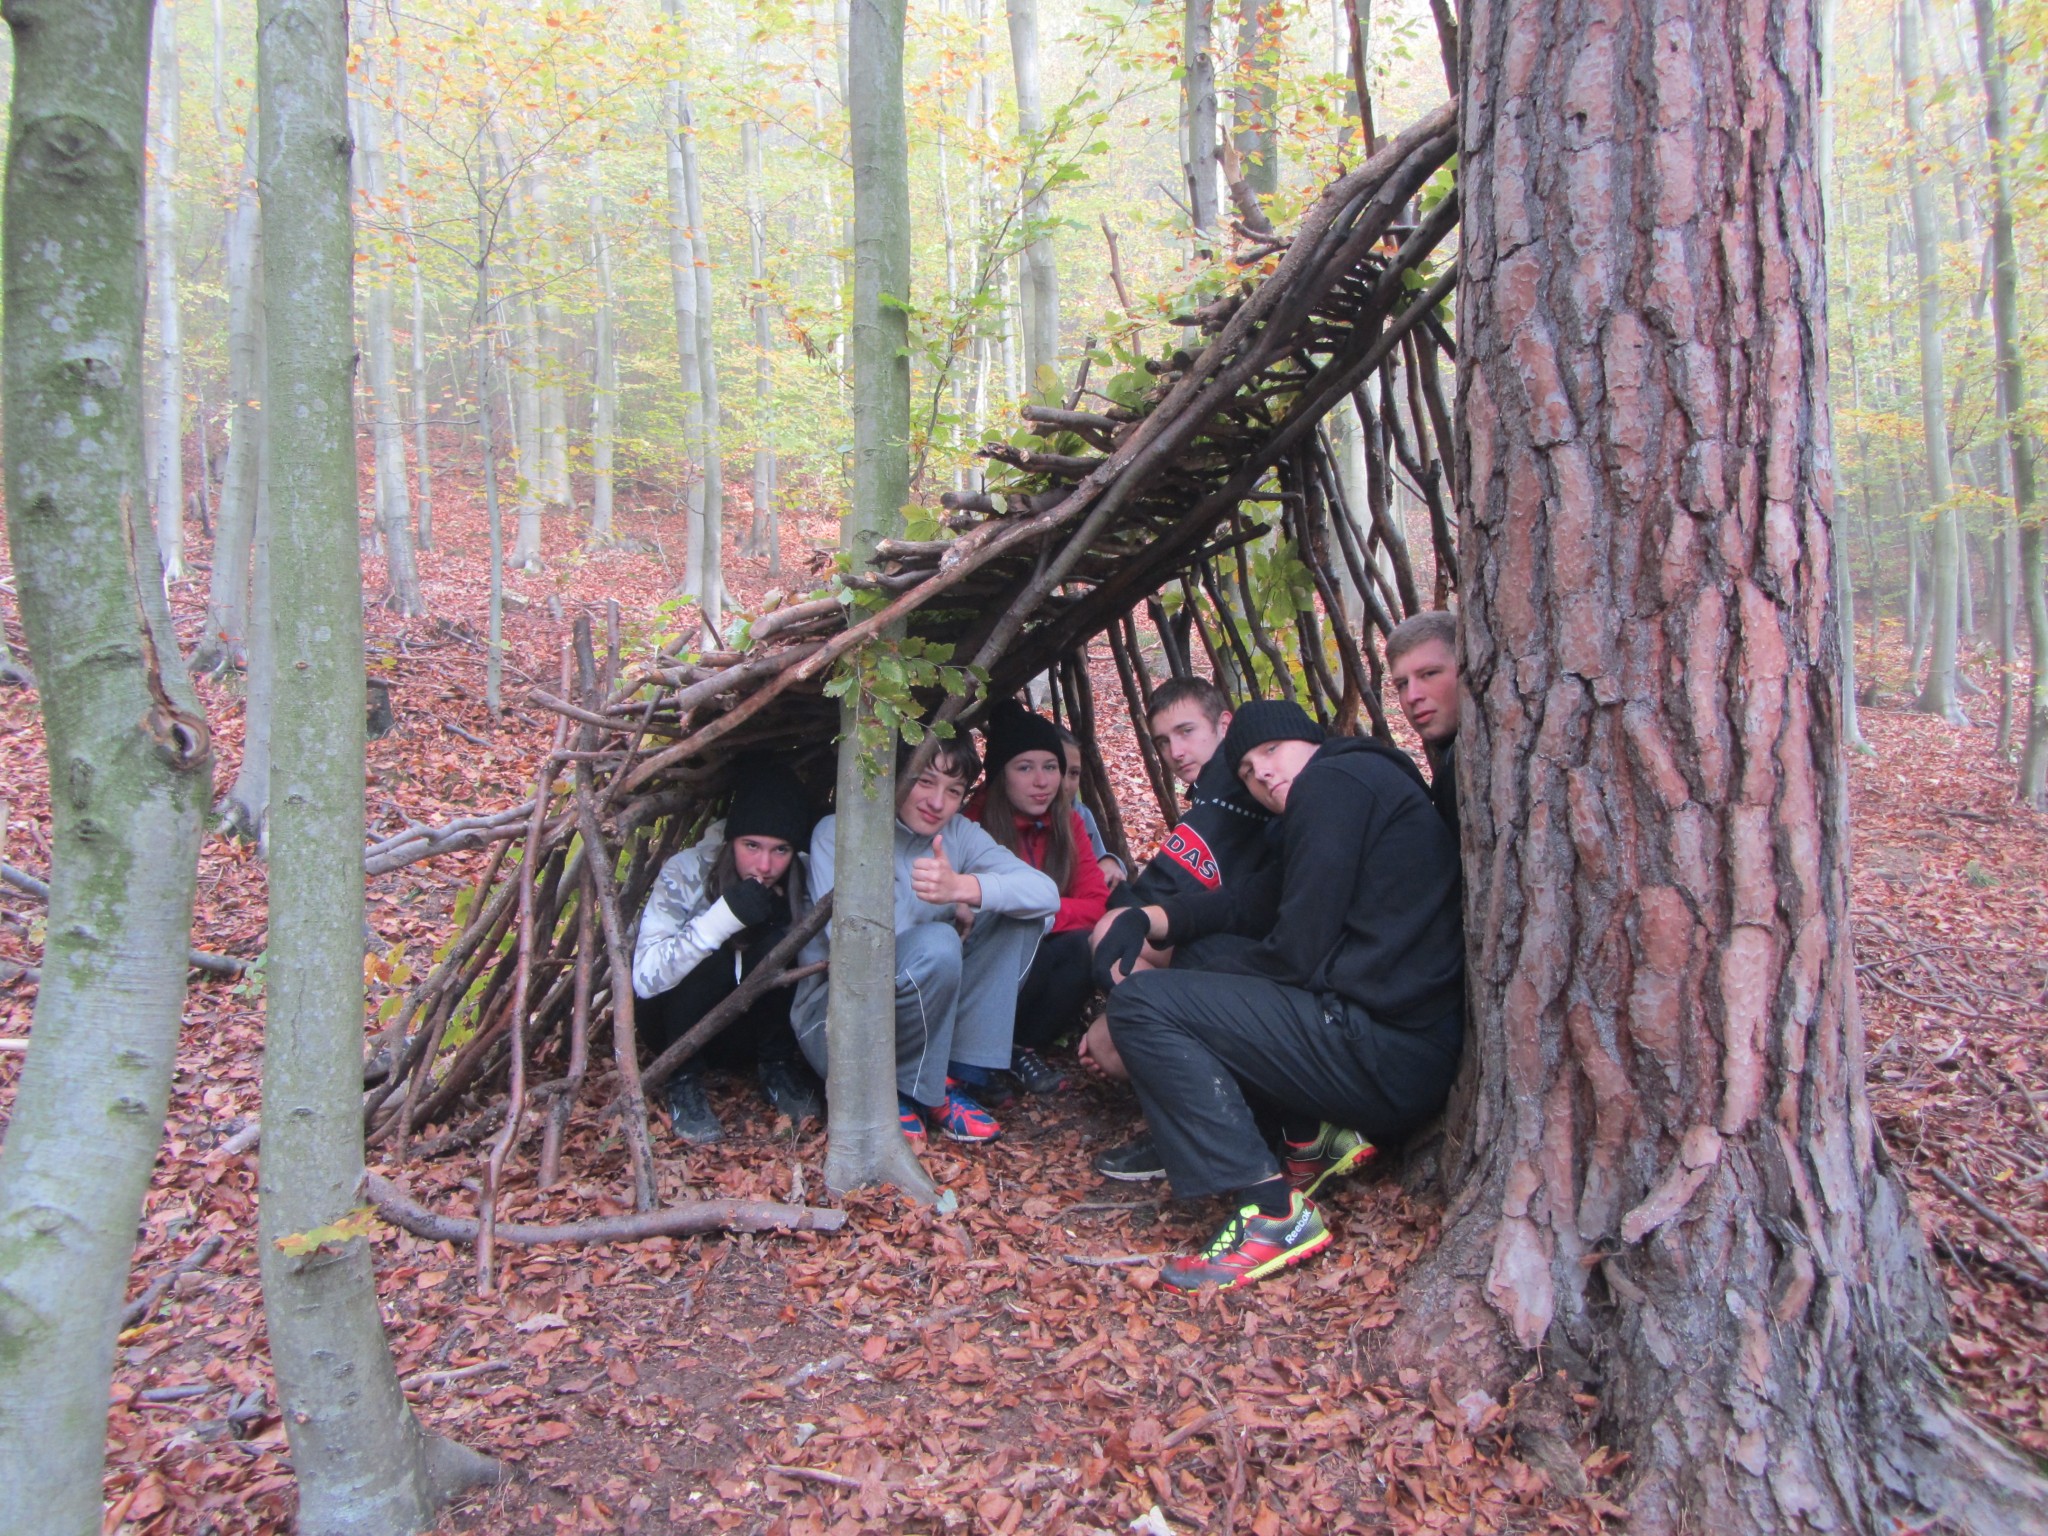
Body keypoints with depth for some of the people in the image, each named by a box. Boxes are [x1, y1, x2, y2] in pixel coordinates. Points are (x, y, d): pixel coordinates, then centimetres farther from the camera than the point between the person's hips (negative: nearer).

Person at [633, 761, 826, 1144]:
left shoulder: (800, 880, -15)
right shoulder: (686, 873, -22)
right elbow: (645, 976, -29)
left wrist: (787, 920, -30)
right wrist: (724, 916, -41)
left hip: (756, 1024, 2)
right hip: (678, 1022, -2)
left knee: (778, 943, -26)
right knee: (713, 960, -32)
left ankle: (777, 1068, -7)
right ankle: (682, 1081, -11)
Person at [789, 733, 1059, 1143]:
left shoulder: (958, 833, -1)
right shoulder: (838, 832, -13)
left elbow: (1047, 894, -17)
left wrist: (962, 887, -35)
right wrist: (955, 917, -18)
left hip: (926, 1014, 6)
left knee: (1019, 914, -11)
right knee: (936, 945, -34)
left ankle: (951, 1074, -8)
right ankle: (889, 1089, -10)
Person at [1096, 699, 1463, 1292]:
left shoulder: (1335, 778, -8)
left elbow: (1297, 954, -13)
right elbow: (1252, 902, 21)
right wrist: (1145, 920, 6)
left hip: (1386, 1057, -10)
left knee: (1142, 1003, -10)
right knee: (1217, 955, 24)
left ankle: (1274, 1212, -14)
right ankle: (1314, 1138, 13)